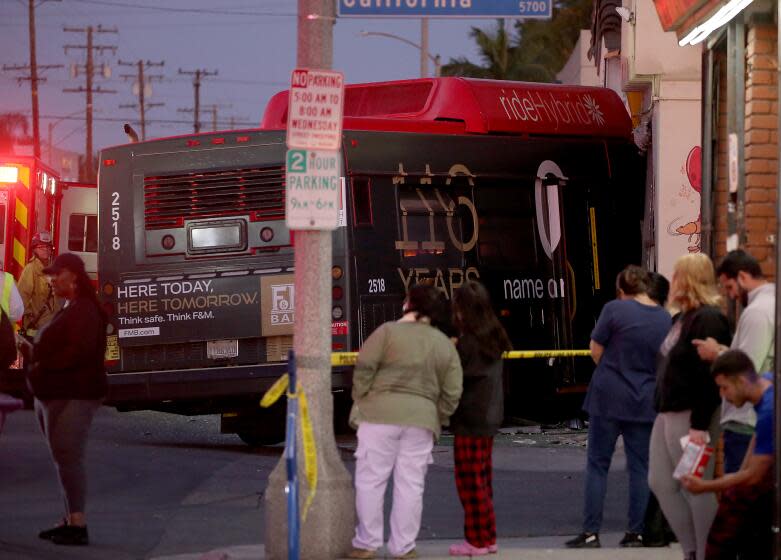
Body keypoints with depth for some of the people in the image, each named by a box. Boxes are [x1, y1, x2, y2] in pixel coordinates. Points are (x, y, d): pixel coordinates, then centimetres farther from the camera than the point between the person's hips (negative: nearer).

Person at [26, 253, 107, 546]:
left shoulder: (84, 311, -12)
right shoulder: (67, 310, 20)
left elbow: (79, 352, -22)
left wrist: (43, 366, -16)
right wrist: (35, 355, 3)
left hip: (71, 397, -10)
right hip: (54, 395, 10)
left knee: (68, 458, -13)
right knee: (64, 459, 10)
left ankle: (78, 525, -15)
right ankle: (71, 519, 14)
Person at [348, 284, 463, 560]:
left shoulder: (388, 332, -4)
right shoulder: (445, 345, 11)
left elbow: (364, 368, -10)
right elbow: (451, 393, 10)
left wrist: (360, 399, 0)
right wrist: (436, 420, 19)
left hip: (381, 413, -4)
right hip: (421, 417, 4)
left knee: (370, 480, 2)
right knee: (410, 485, 6)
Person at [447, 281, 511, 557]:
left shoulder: (468, 343, -17)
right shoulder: (493, 339, 8)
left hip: (470, 420, -9)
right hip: (489, 418, 9)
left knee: (470, 481, -2)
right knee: (481, 479, 16)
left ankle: (477, 541, 2)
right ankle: (487, 537, 21)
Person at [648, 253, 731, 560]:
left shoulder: (708, 319, -16)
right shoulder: (683, 318, 16)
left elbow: (709, 376, -21)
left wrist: (700, 425, -24)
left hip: (690, 416, -11)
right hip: (668, 413, 11)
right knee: (661, 483, 11)